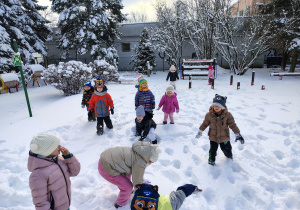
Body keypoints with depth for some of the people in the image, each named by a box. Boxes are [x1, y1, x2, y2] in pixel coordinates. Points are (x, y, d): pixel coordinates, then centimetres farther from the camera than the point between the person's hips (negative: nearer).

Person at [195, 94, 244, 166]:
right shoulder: (209, 114, -13)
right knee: (213, 149, 8)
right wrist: (200, 131, 7)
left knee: (227, 149, 19)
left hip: (224, 137, 1)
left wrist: (237, 134, -10)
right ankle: (211, 160, 34)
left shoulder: (227, 115, -15)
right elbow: (205, 123, 0)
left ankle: (229, 156, 52)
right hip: (213, 137, 0)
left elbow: (232, 124, -9)